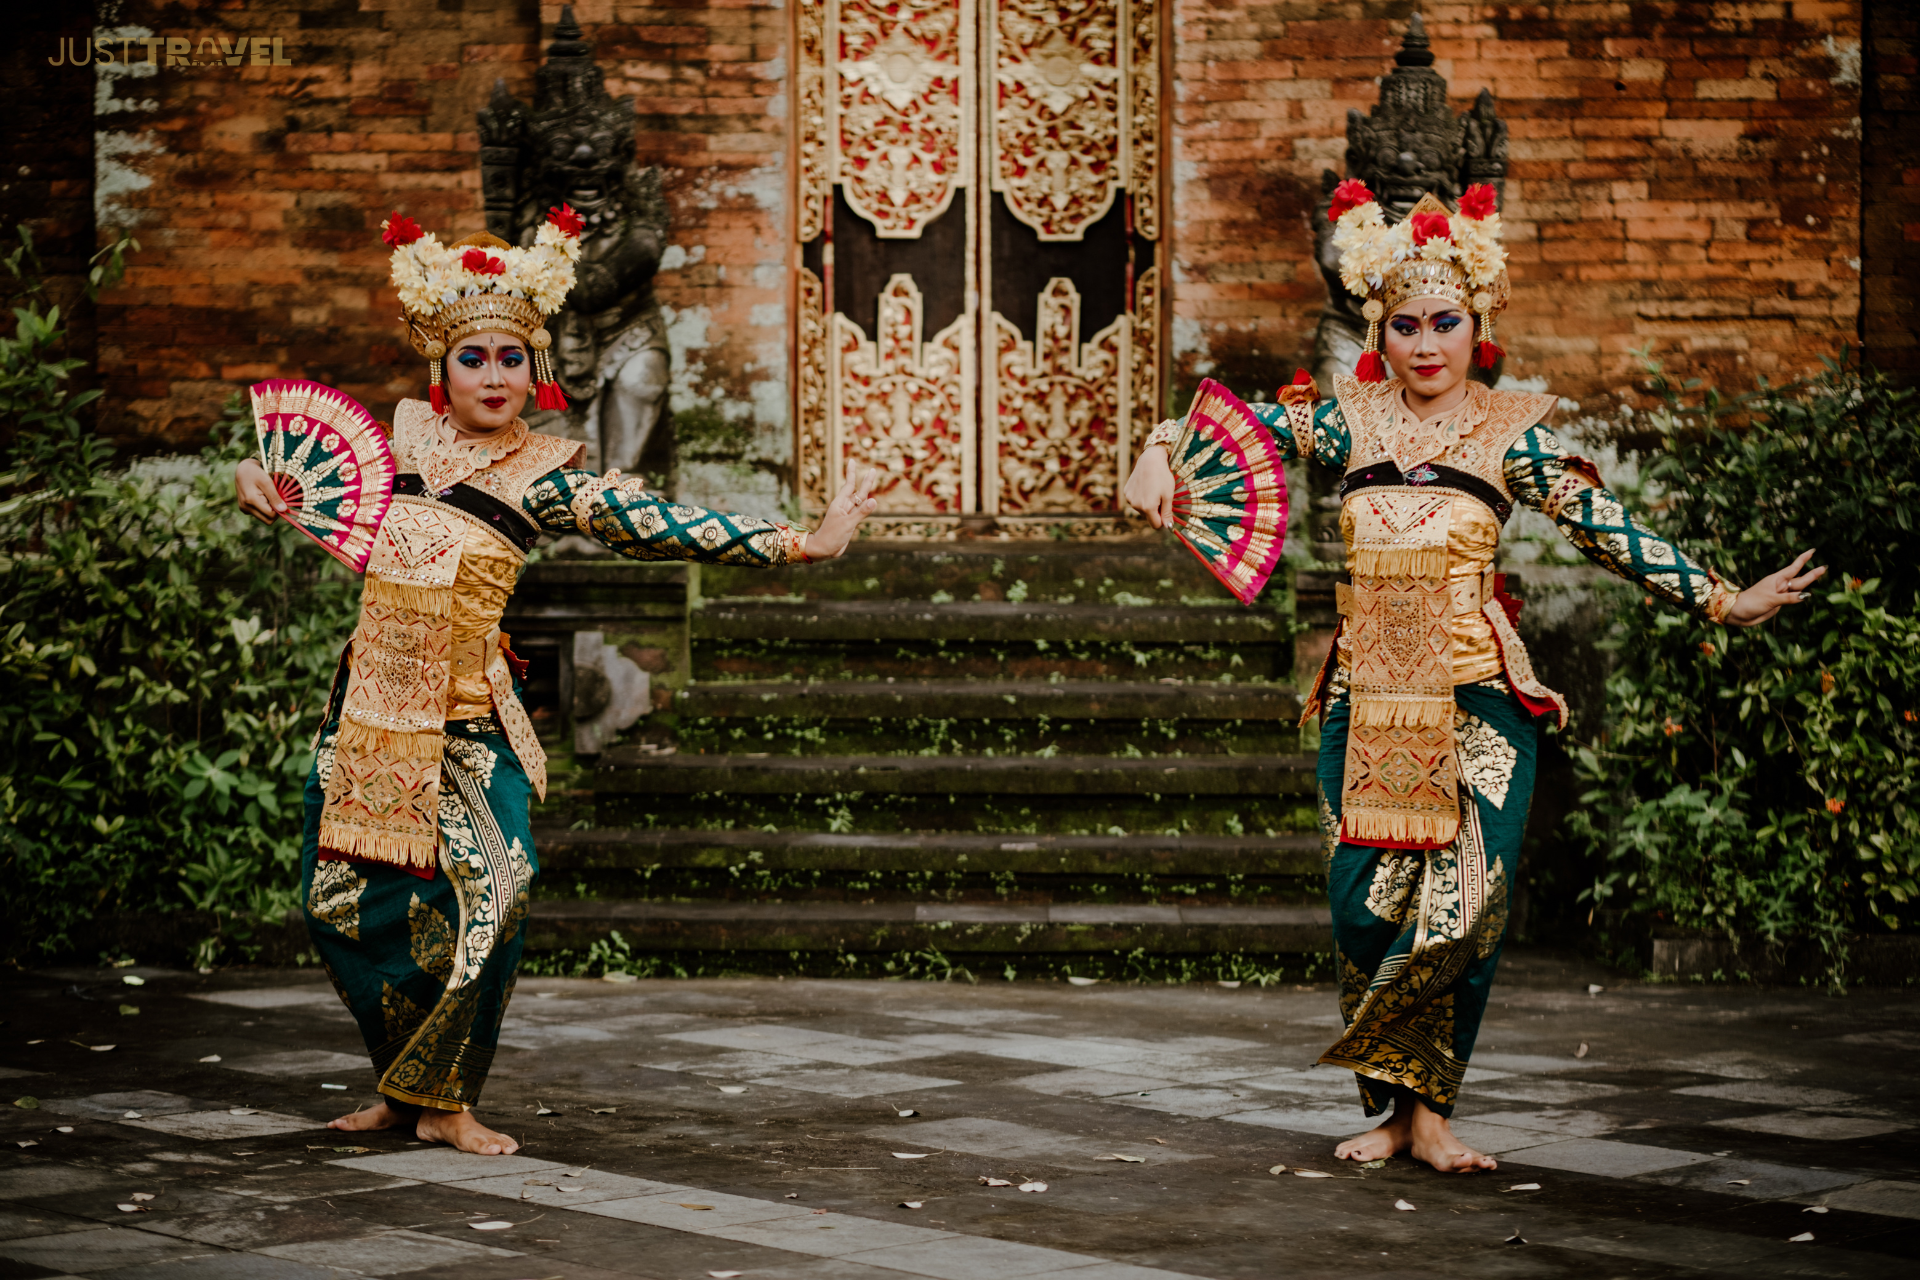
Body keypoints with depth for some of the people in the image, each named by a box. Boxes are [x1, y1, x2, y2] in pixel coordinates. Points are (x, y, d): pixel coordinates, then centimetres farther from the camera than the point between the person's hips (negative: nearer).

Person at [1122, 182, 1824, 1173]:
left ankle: (1427, 1107, 4)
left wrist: (1725, 602, 1)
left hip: (1476, 704, -2)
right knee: (1365, 908, 0)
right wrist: (1160, 454, -8)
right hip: (1367, 702, 2)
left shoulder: (1508, 433, 3)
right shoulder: (1351, 420, 7)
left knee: (1465, 906, -9)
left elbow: (1610, 533, 3)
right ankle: (1394, 1111, 13)